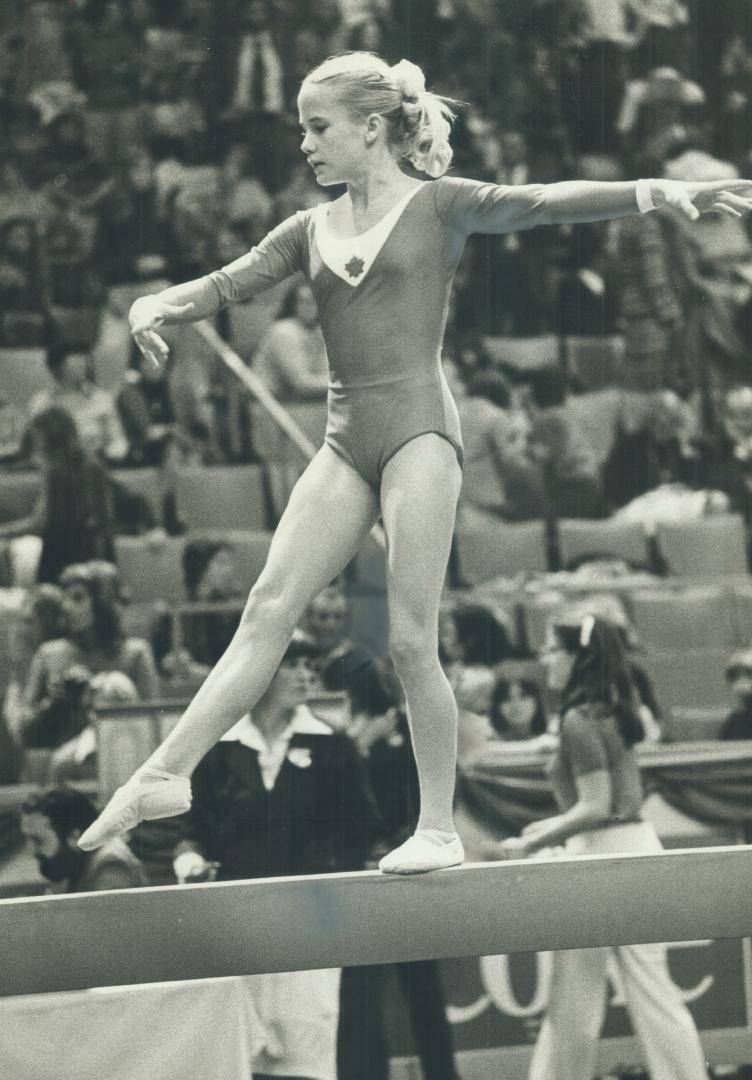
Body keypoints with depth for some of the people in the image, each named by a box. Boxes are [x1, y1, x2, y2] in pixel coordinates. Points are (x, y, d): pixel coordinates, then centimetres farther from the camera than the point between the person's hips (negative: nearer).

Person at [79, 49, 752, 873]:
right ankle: (166, 773, -12)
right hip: (345, 441, 5)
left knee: (411, 639, -7)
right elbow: (228, 284, 10)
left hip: (418, 427, -5)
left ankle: (438, 828, 1)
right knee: (269, 607, -6)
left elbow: (544, 205, -9)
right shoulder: (311, 230, 15)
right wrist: (156, 304, -12)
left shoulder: (437, 206, 1)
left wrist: (660, 191, -21)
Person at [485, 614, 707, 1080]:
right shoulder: (614, 711, 12)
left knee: (575, 997, 3)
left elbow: (595, 807, -19)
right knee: (652, 987, 9)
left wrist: (531, 844, -14)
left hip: (602, 854, -9)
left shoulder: (579, 720, -15)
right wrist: (554, 826, 20)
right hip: (639, 845, 9)